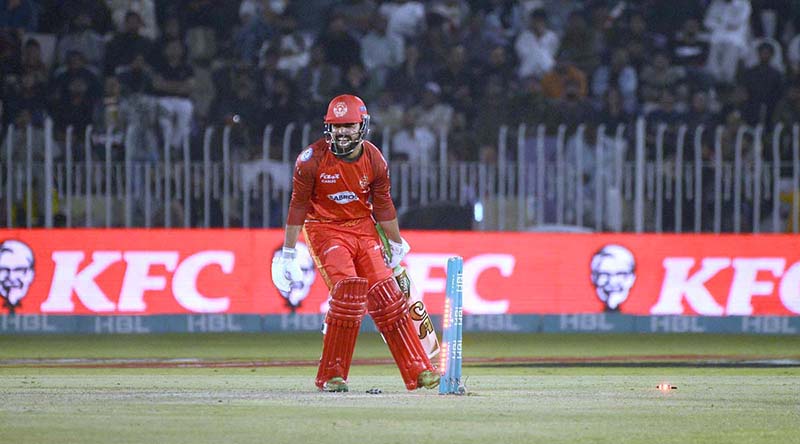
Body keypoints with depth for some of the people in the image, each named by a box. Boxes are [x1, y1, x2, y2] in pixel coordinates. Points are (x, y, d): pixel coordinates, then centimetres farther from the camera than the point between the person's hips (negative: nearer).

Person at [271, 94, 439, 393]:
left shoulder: (374, 160, -5)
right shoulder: (312, 159, -15)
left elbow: (382, 204, 8)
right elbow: (299, 205, -8)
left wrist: (397, 245, 17)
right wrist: (288, 253, -8)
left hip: (364, 230, 4)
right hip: (325, 230, -4)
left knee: (386, 297, -1)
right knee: (348, 291, -22)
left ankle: (418, 371, 7)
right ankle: (331, 376, -13)